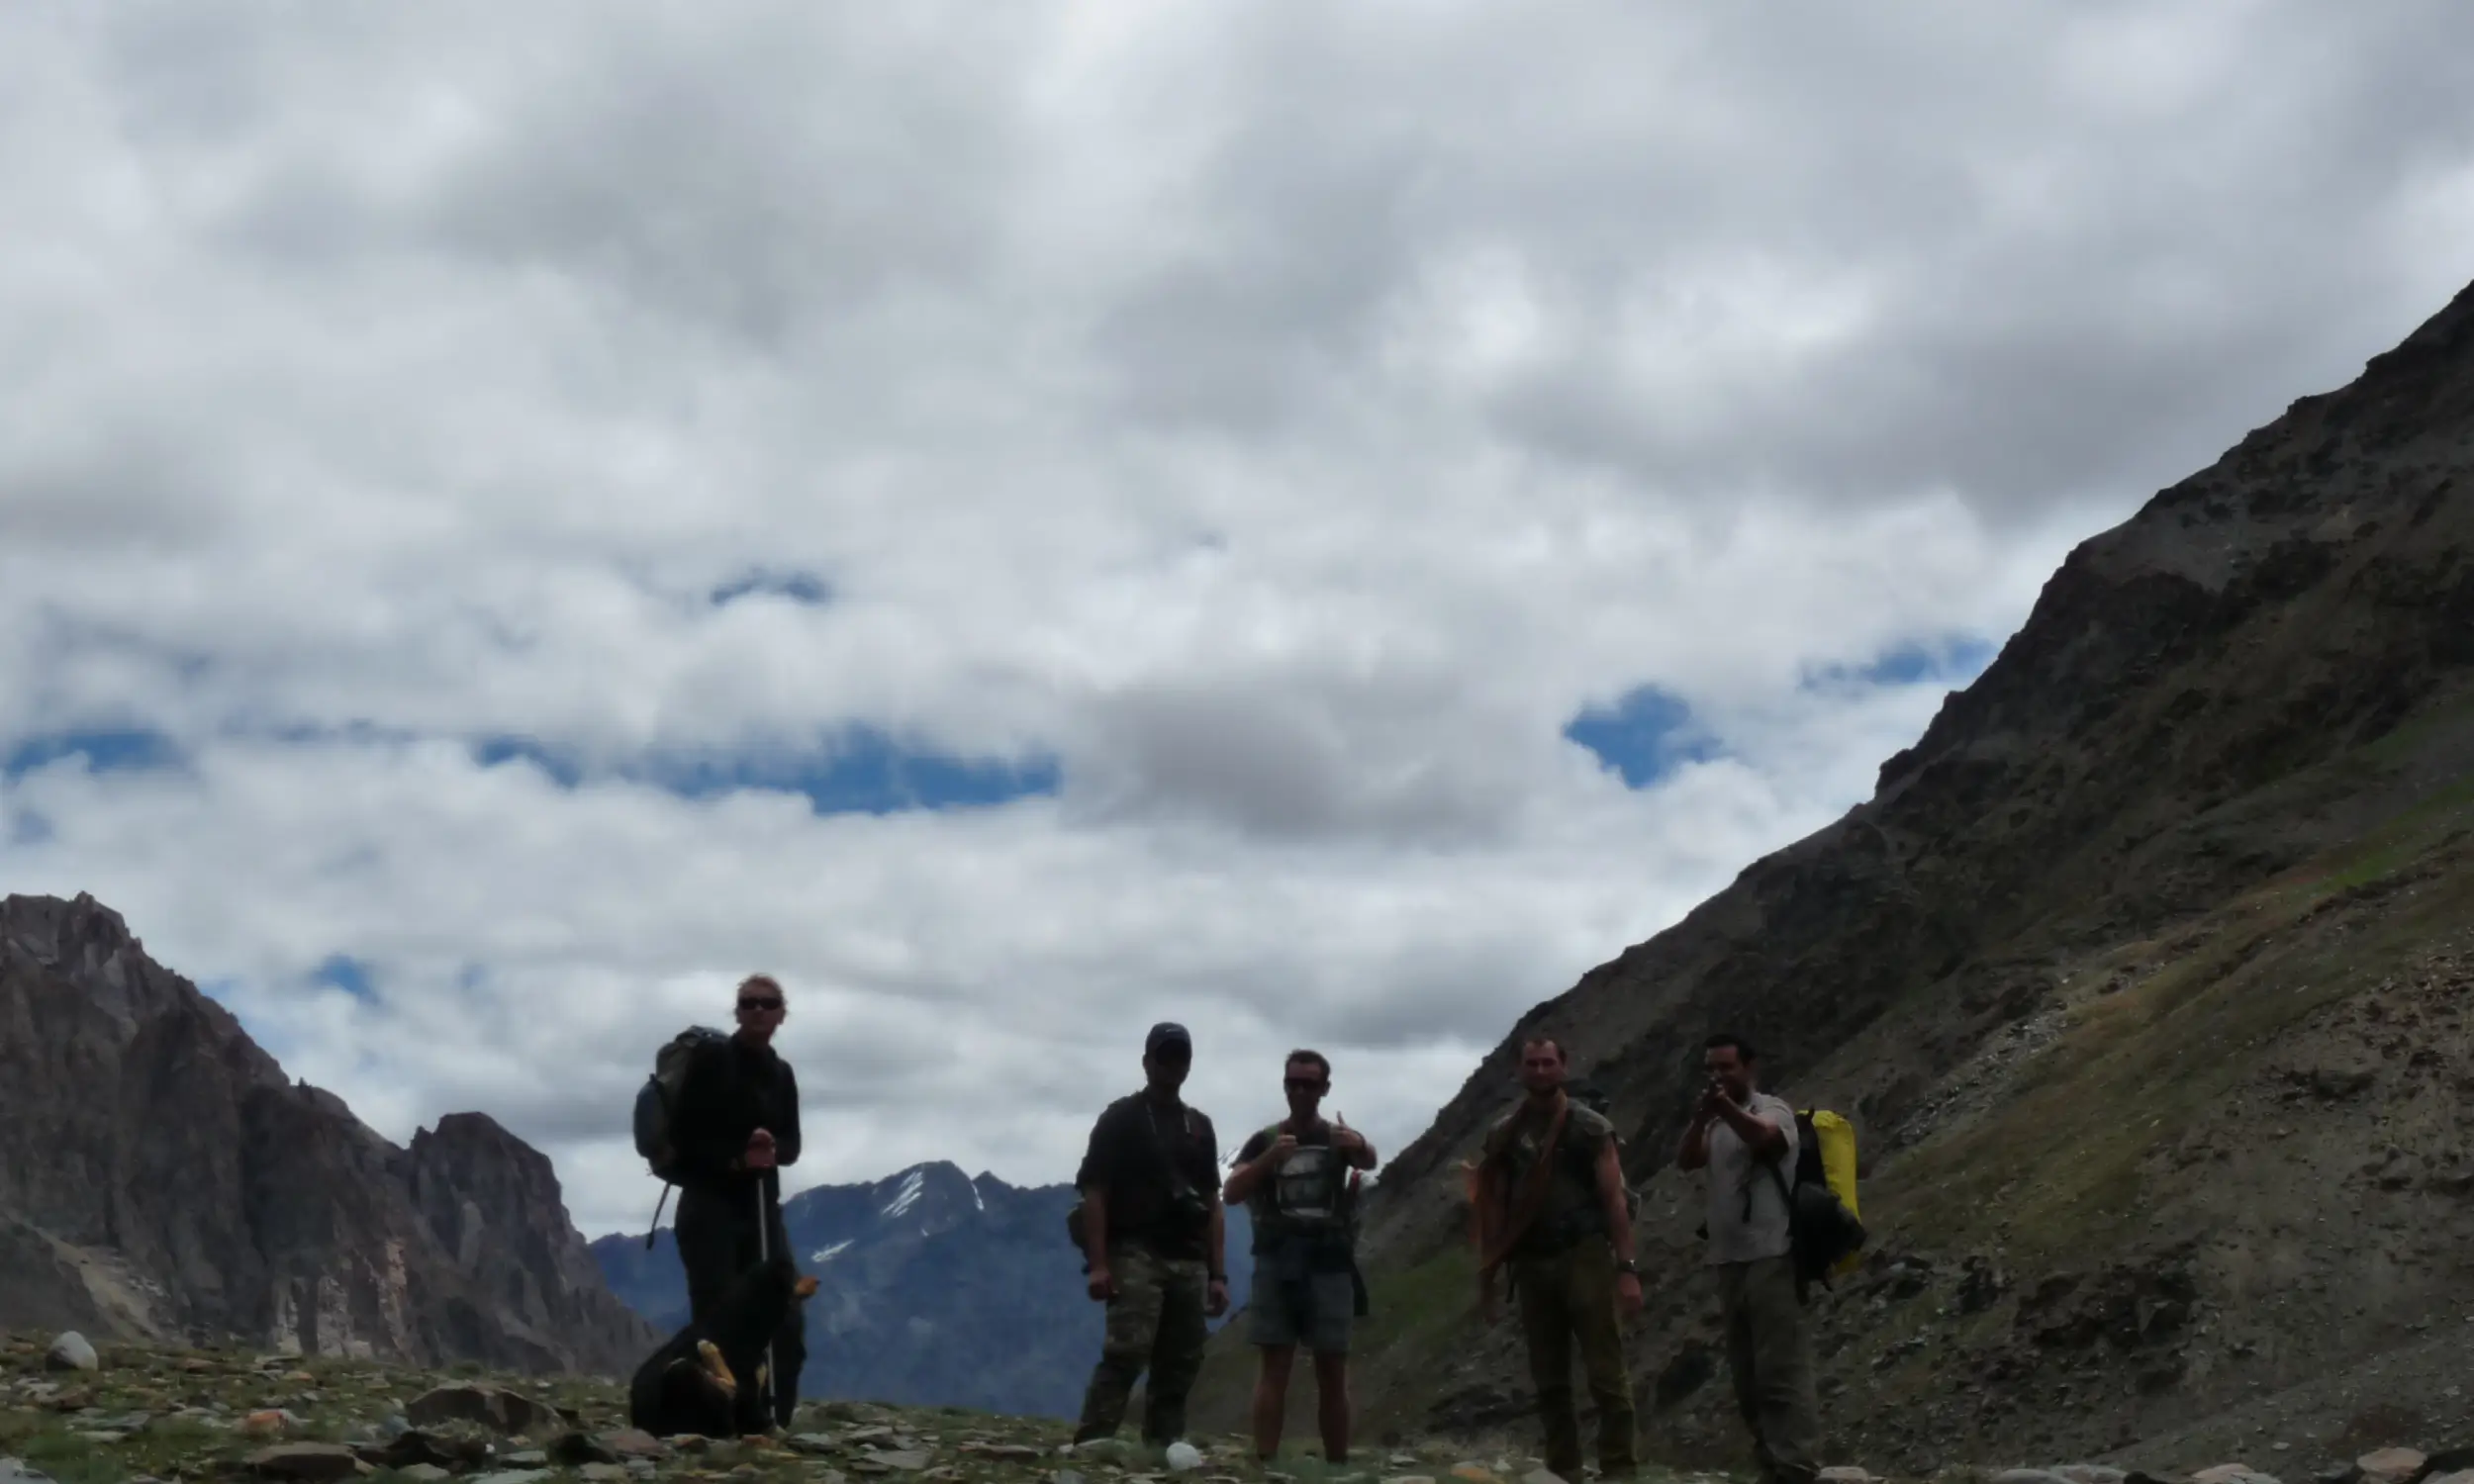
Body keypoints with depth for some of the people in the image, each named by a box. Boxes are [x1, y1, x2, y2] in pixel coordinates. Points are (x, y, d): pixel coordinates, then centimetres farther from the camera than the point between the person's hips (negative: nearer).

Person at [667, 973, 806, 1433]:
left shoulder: (781, 1074, 13)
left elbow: (792, 1145, 12)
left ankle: (765, 1421, 6)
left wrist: (772, 1150, -11)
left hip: (761, 1206, 6)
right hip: (710, 1204, -6)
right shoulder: (710, 1061, -5)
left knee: (785, 1321, 0)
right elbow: (686, 1138, -9)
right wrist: (736, 1158, -20)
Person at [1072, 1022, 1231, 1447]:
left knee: (1179, 1366, 4)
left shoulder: (1200, 1127, 17)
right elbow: (1093, 1192, -5)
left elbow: (1213, 1205, 17)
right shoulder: (1120, 1118, 1)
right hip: (1136, 1256, -6)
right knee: (1127, 1353, -18)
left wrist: (1218, 1274, 9)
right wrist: (1098, 1264, -15)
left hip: (1188, 1262, 6)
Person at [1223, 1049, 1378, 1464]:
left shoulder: (1338, 1137, 7)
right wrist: (1270, 1158, -24)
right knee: (1274, 1365, -5)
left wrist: (1360, 1146, -43)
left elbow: (1369, 1160, -17)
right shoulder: (1265, 1140, 7)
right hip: (1277, 1263, 0)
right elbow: (1231, 1194, -7)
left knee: (1332, 1370, 3)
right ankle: (1265, 1464, -8)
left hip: (1329, 1265, 1)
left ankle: (1337, 1467, 8)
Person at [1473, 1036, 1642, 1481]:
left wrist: (1627, 1269, -15)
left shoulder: (1591, 1129, -2)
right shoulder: (1502, 1135, 8)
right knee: (1549, 1381, 9)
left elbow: (1614, 1199, -6)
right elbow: (1493, 1210, 9)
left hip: (1585, 1258, -4)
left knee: (1606, 1374, -6)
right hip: (1532, 1265, 4)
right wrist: (1486, 1278, 5)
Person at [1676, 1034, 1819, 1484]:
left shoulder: (1772, 1108, -1)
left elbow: (1764, 1138, -24)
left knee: (1780, 1367, -12)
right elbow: (1686, 1160, 1)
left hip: (1769, 1257, -8)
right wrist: (1700, 1117, -14)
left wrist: (1726, 1106, -27)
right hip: (1729, 1259, 8)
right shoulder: (1716, 1124, 19)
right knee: (1747, 1371, 11)